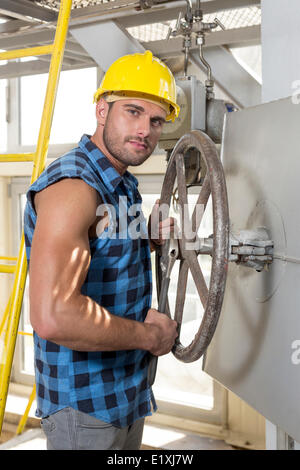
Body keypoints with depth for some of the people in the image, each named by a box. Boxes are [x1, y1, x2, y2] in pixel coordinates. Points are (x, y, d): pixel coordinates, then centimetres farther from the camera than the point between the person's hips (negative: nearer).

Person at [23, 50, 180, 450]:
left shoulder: (122, 185, 9)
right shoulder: (73, 185, -24)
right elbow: (53, 317, -36)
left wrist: (149, 241, 4)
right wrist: (150, 335, -22)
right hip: (84, 405, -9)